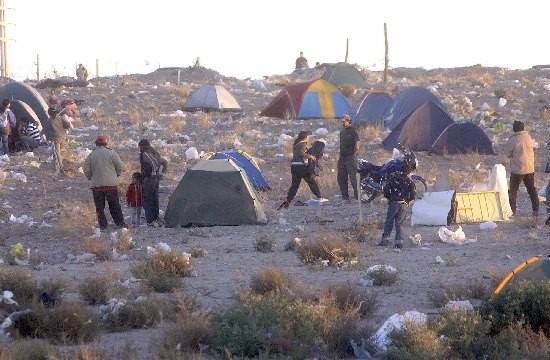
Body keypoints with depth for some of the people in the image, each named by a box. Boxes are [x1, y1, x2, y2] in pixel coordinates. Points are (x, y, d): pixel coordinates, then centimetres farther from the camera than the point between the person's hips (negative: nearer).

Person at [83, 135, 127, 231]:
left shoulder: (91, 155, -1)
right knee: (114, 205, 8)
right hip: (111, 184, -1)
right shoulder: (111, 153, -5)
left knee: (99, 207, 7)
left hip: (96, 184, 1)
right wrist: (116, 175, 15)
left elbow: (86, 169, -1)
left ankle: (102, 225, 5)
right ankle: (120, 223, 8)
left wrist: (91, 177, 15)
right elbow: (119, 165, -2)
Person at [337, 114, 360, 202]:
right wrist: (340, 156, 13)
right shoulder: (342, 132, 18)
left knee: (353, 177, -9)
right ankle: (345, 197, 13)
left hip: (351, 157, -8)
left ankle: (358, 196, -5)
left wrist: (354, 155, -16)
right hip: (342, 158, 8)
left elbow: (357, 145, -10)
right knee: (341, 178, 6)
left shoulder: (353, 131, -5)